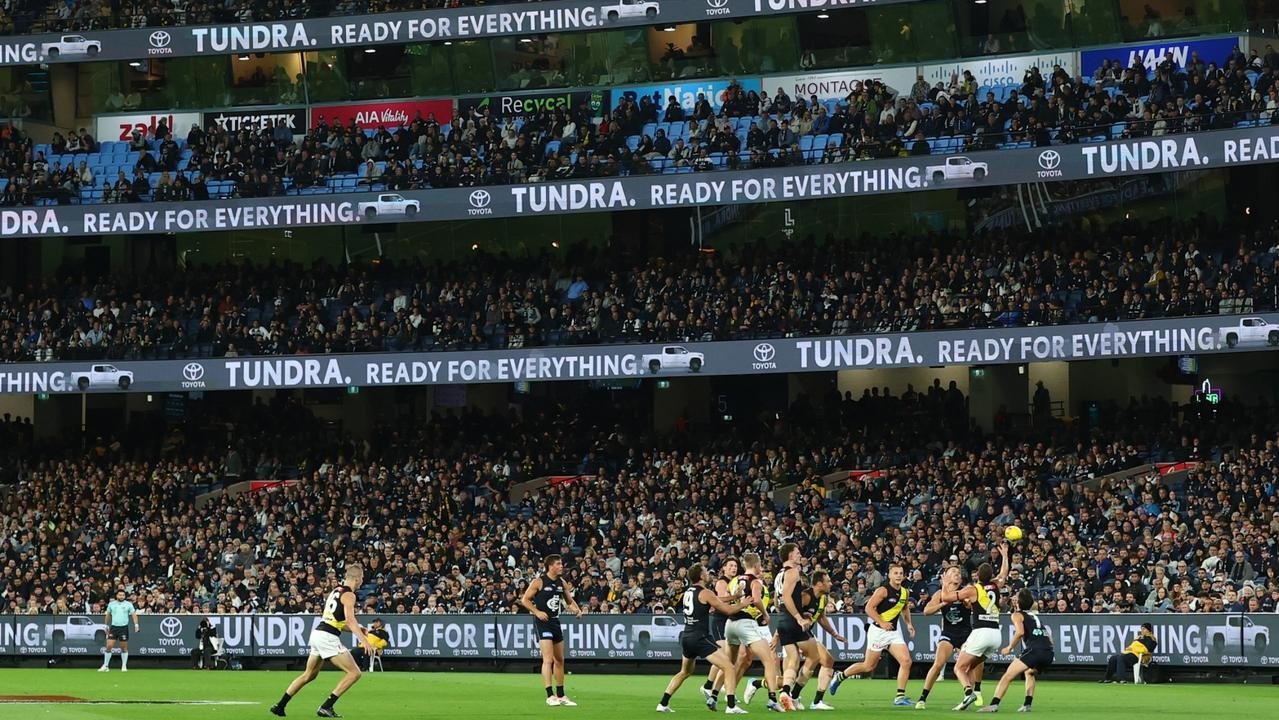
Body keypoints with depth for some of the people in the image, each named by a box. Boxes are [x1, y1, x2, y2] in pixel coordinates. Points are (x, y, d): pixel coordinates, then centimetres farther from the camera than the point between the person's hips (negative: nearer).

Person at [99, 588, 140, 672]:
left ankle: (124, 666, 13)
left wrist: (136, 625, -11)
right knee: (109, 646, -6)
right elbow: (107, 615, 17)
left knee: (124, 648, 3)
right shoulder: (111, 604, 7)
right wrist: (106, 626, 18)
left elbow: (134, 614, 0)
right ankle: (105, 666, 3)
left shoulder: (128, 604, 1)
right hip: (113, 627, 1)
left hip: (124, 627, -1)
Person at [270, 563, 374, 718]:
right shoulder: (349, 595, -8)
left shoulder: (336, 590, 19)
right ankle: (326, 707, -10)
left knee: (309, 675, 22)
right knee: (354, 673, -7)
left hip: (318, 633, 9)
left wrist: (357, 628, 22)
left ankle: (280, 706, 23)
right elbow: (350, 619, -23)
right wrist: (363, 639, -31)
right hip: (328, 637, -9)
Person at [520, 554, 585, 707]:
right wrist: (537, 612, -17)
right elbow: (525, 600, -6)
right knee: (548, 659, -16)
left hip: (555, 622, 7)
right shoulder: (539, 582, -10)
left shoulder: (562, 582, 8)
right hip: (542, 622, -7)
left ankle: (561, 696, 21)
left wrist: (576, 609, -2)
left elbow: (569, 600, 18)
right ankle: (550, 696, -18)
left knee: (559, 660, 12)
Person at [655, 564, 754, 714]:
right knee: (728, 667, -7)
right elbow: (728, 610, -5)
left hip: (686, 638, 8)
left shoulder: (687, 592, 14)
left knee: (685, 672, 27)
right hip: (700, 638, -8)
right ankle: (731, 706, -18)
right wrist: (743, 605, 13)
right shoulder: (705, 593, -9)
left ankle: (663, 704, 24)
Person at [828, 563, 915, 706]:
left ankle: (900, 696, -4)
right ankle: (840, 677, 24)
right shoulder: (883, 590, -14)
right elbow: (869, 608, -18)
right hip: (878, 631, -6)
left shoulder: (905, 592, 8)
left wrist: (908, 623, 13)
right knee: (869, 666, 2)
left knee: (906, 661, -10)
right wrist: (882, 623, -25)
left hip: (894, 632, 6)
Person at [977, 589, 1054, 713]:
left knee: (1007, 676, -8)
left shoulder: (1017, 615, 10)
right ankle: (1027, 705, 25)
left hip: (1035, 650, -7)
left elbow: (1020, 632, -10)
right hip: (1049, 653, 7)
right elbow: (1050, 640, 28)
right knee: (1030, 673, 35)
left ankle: (994, 704, -22)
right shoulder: (1034, 616, 30)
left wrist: (1009, 648, 1)